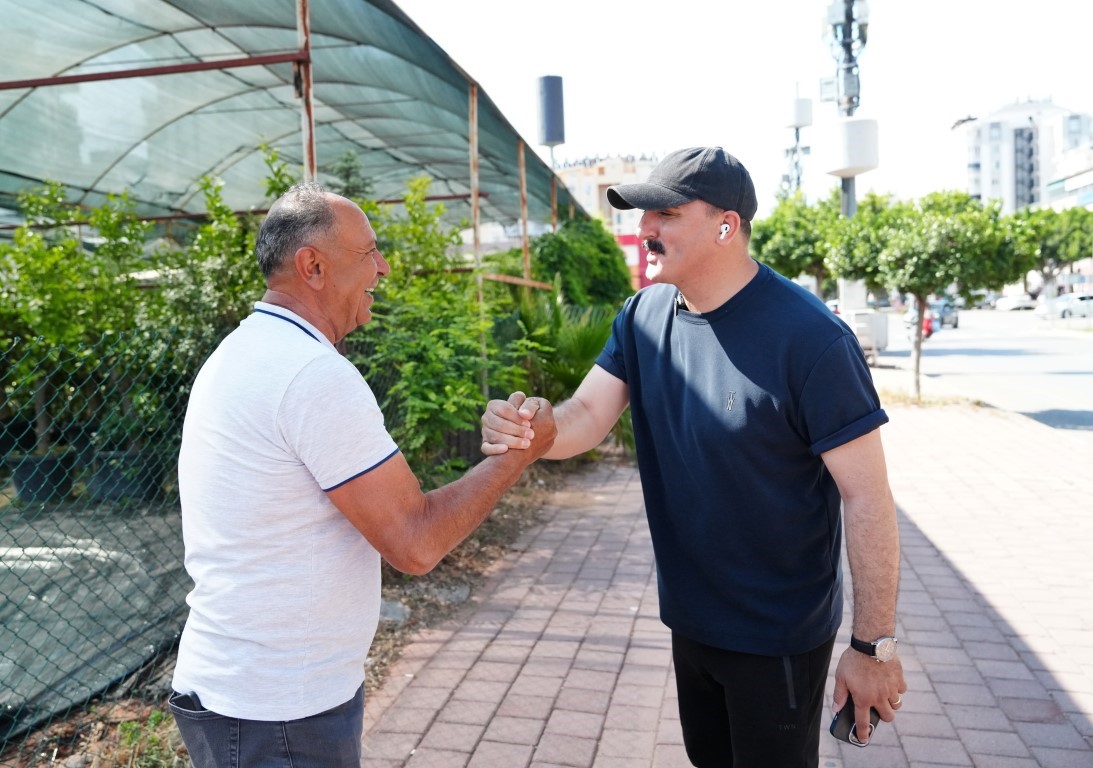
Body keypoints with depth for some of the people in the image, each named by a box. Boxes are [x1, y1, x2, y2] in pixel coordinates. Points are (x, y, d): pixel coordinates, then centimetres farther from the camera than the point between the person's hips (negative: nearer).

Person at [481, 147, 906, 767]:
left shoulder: (809, 338, -24)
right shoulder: (644, 315, -4)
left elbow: (867, 498, -21)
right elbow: (588, 416, -8)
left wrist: (875, 646, -17)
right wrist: (529, 430, -31)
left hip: (778, 634, -6)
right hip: (691, 617, 6)